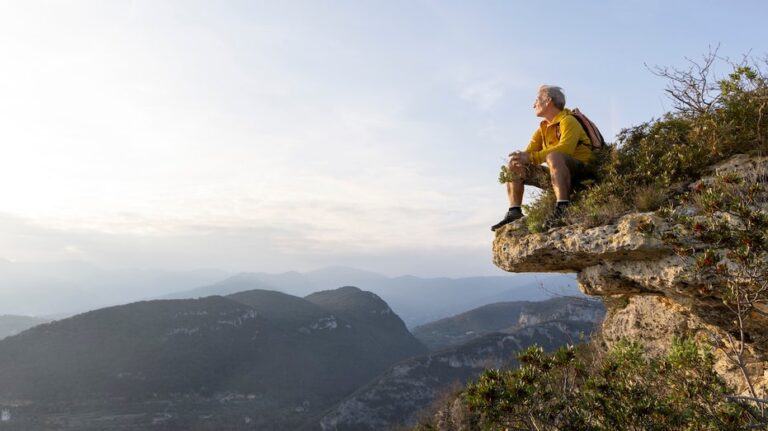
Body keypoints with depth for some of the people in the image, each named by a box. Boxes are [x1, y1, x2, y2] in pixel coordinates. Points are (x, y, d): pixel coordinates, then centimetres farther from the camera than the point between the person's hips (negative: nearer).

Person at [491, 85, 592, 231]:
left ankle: (563, 207, -45)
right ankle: (514, 212, -2)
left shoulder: (568, 121, -10)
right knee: (514, 168, 5)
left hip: (579, 170, -8)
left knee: (553, 156, -39)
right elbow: (530, 150, 7)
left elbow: (565, 148, -28)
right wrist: (519, 157, -18)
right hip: (556, 173, 8)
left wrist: (531, 157, -32)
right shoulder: (543, 127, 16)